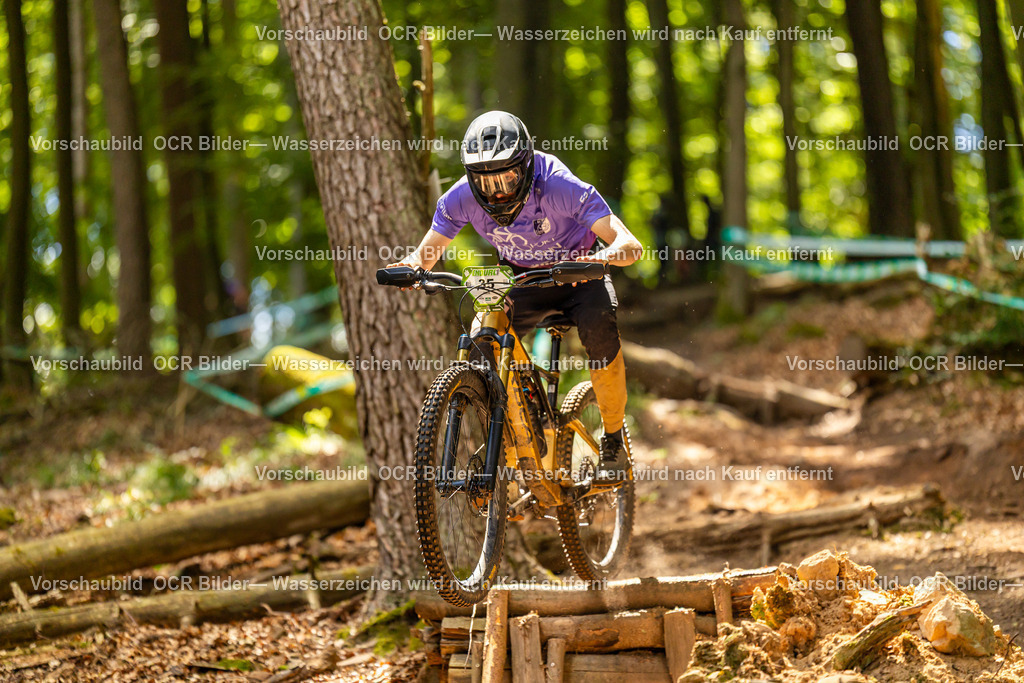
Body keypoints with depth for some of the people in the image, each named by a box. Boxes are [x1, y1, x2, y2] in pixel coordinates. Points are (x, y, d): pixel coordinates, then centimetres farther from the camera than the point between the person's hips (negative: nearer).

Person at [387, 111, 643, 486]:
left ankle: (614, 440, -13)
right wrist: (411, 267, -37)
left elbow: (630, 244, -37)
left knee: (599, 325, -34)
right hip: (522, 281, 3)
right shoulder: (461, 198, -22)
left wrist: (604, 256, -60)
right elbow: (426, 254, -13)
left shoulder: (560, 187, -32)